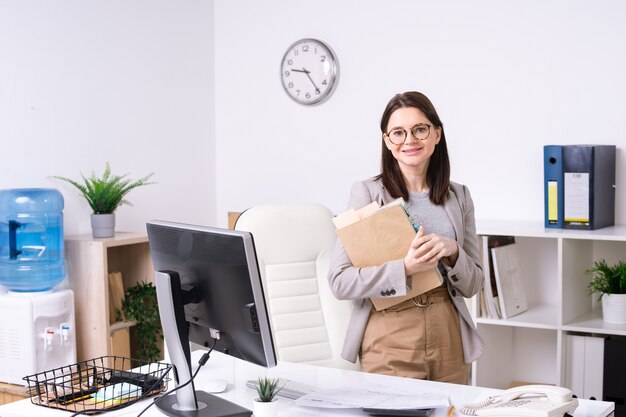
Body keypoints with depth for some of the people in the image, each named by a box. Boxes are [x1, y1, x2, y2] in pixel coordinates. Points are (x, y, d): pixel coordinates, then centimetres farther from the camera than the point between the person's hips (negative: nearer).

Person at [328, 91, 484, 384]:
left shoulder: (459, 196, 8)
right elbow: (339, 282, -12)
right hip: (389, 340, -4)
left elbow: (472, 284, 10)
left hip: (448, 338, 4)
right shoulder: (367, 192, -5)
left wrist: (452, 253, -9)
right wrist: (404, 268, -24)